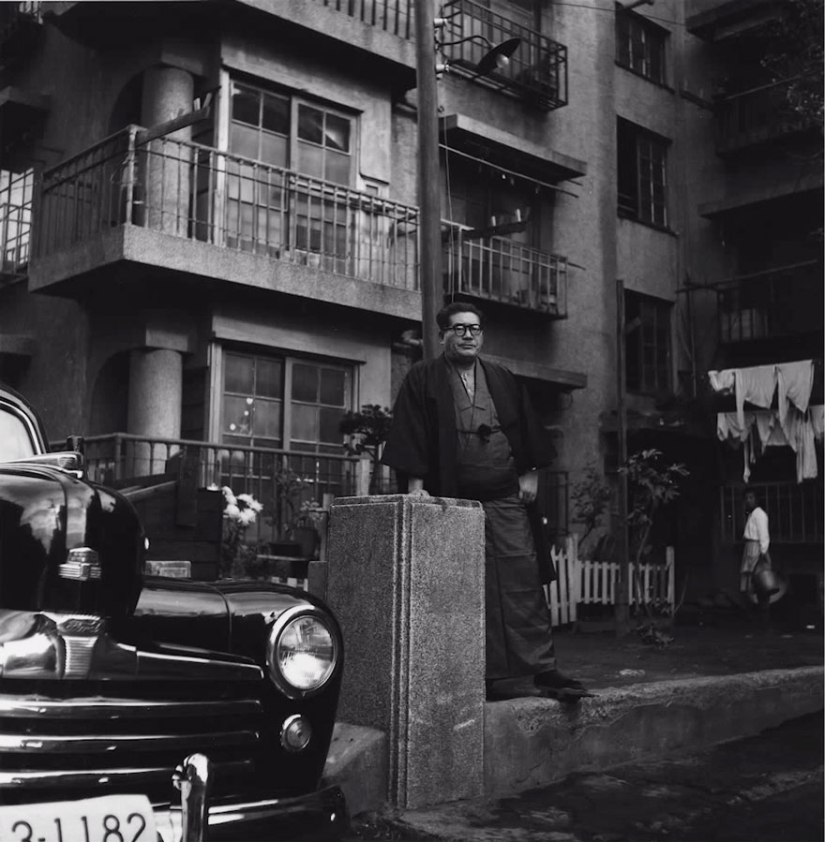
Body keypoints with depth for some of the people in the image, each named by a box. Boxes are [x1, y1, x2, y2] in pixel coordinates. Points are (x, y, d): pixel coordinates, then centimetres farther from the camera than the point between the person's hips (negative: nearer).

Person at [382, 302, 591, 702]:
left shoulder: (502, 380, 15)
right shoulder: (422, 380, 4)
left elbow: (529, 430, 17)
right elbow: (410, 433, -3)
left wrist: (530, 474, 7)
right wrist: (415, 485, -12)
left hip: (507, 500, 3)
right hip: (453, 502, -3)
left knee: (523, 583, -2)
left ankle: (540, 669, 2)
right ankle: (495, 676, 7)